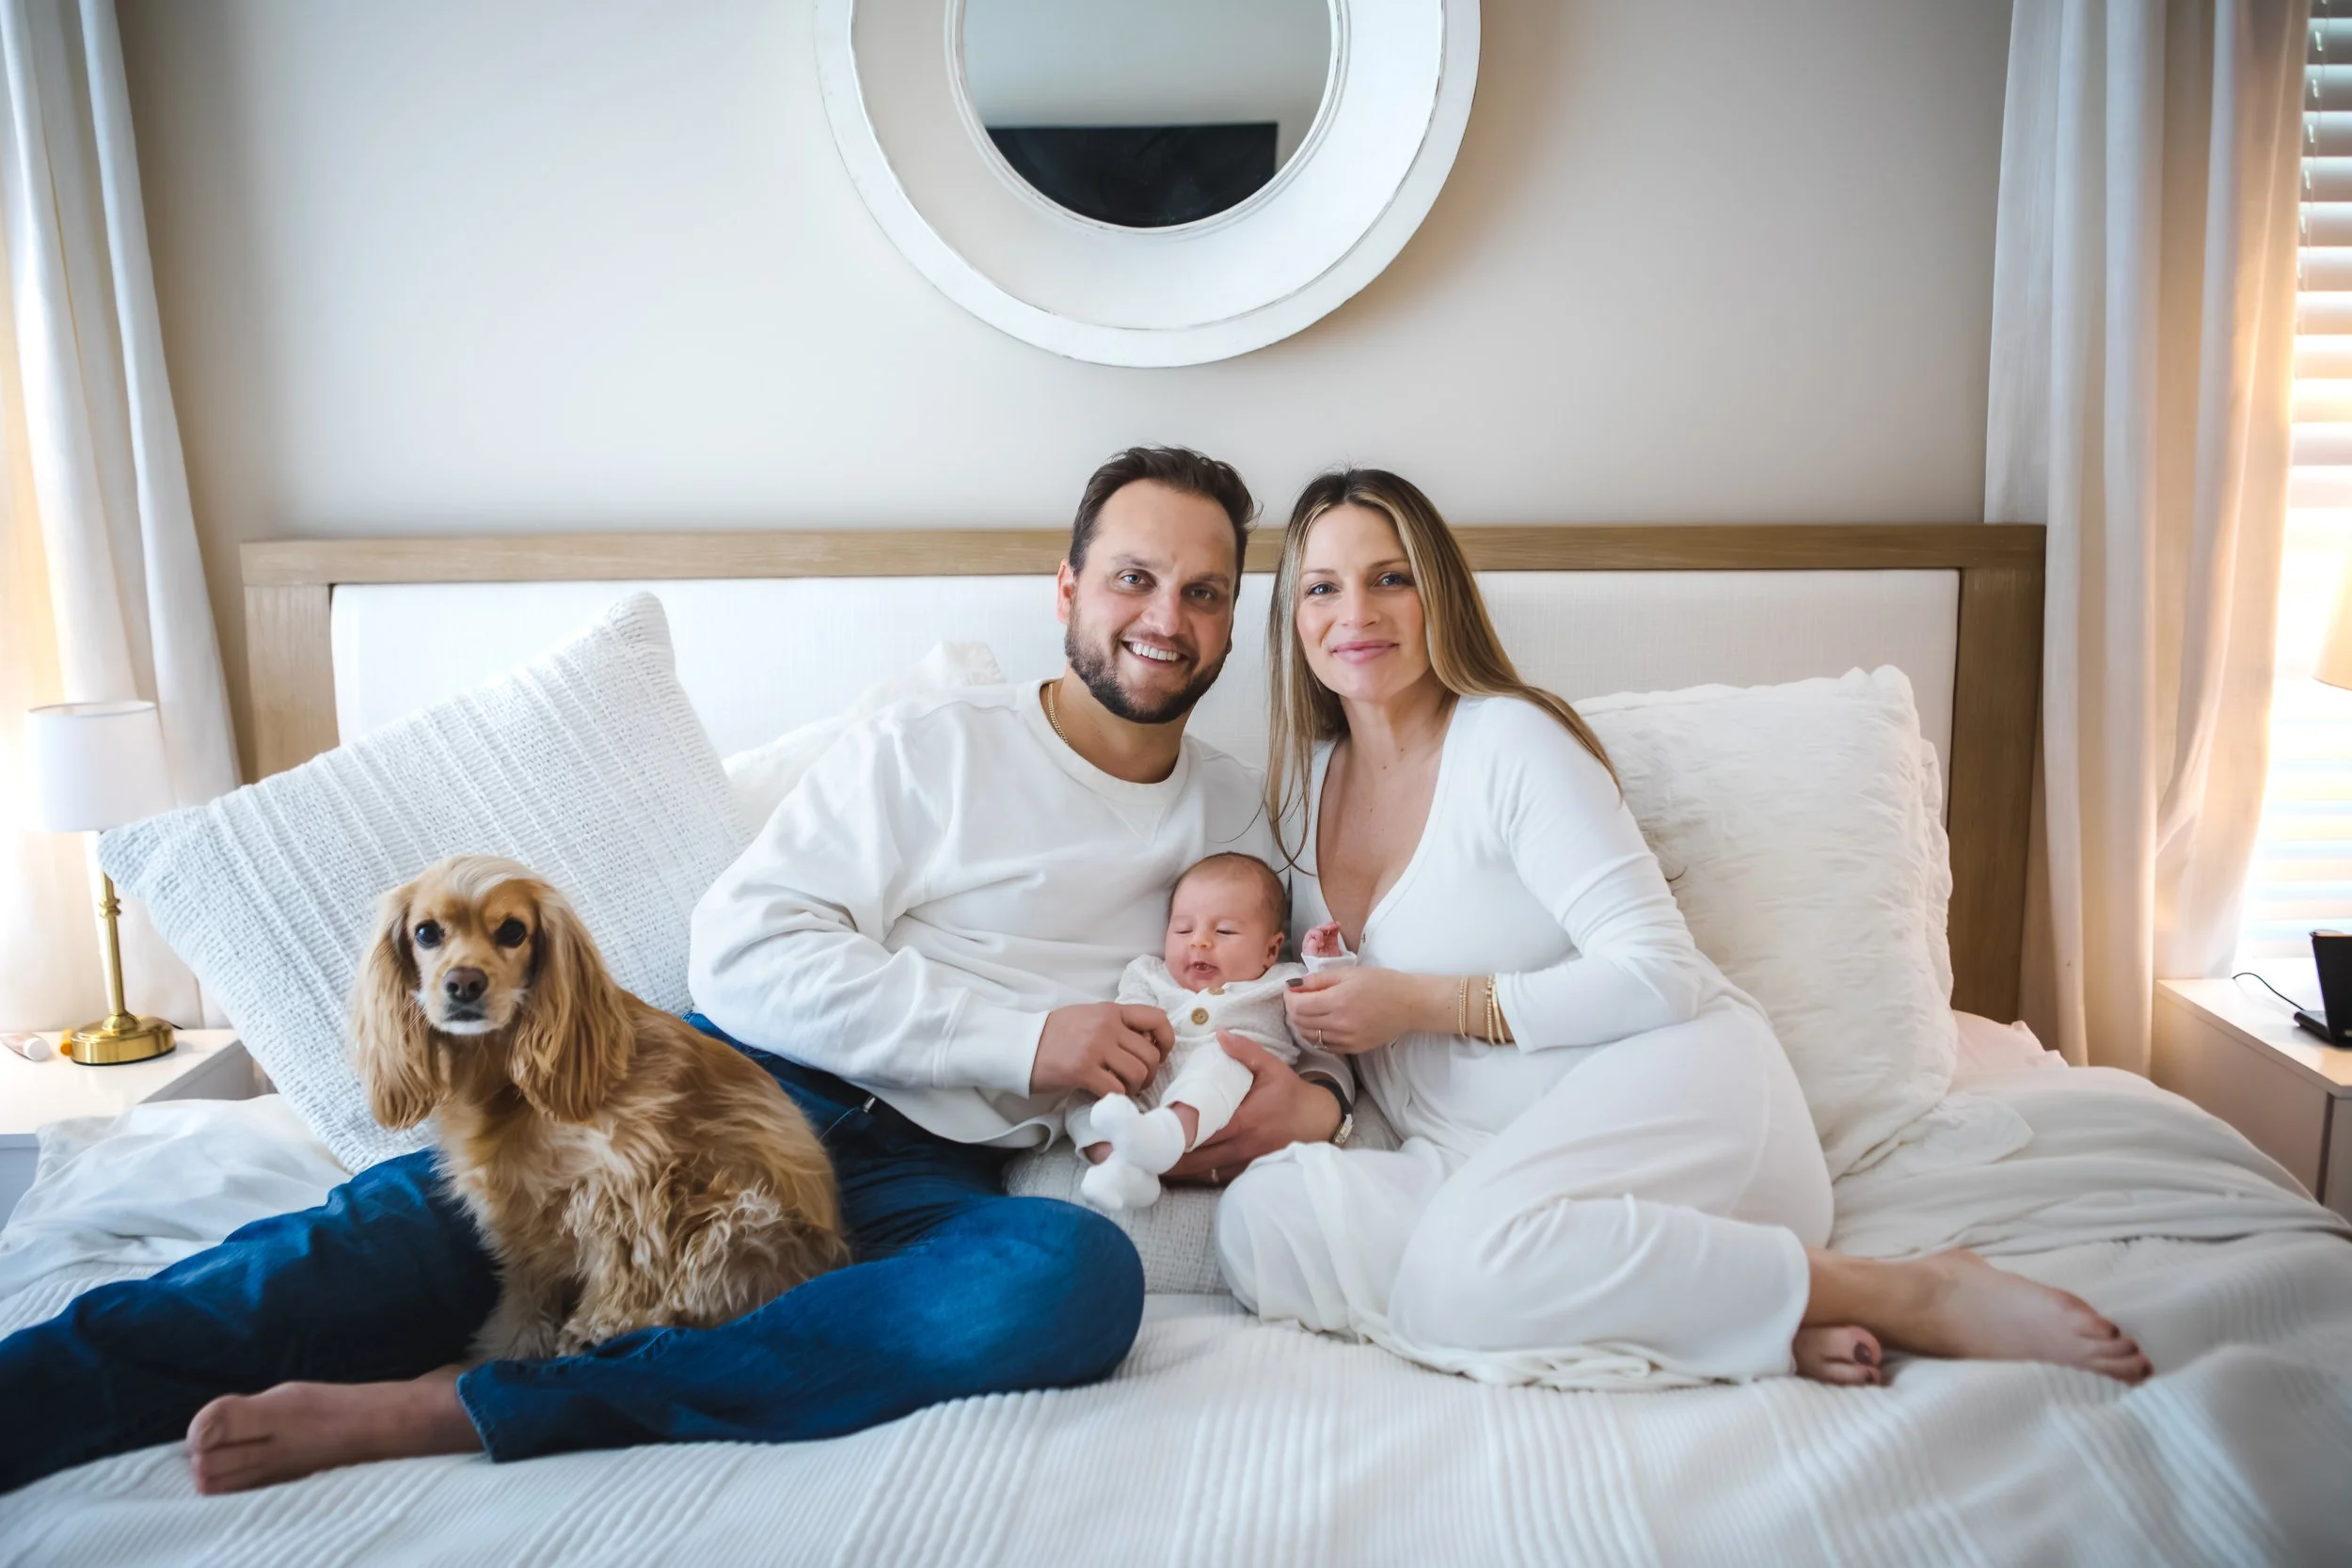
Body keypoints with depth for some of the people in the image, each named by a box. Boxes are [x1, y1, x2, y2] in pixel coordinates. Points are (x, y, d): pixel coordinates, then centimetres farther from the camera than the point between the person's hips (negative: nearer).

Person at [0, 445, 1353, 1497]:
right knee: (420, 1226, -27)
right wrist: (1020, 1036, -10)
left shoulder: (1239, 811, 17)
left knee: (1083, 1278, -35)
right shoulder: (935, 746, 5)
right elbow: (745, 950, -4)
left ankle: (441, 1411, -32)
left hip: (931, 1182, 1)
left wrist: (1316, 1097, -1)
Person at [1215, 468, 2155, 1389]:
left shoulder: (1510, 739, -5)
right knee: (1260, 1221, -25)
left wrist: (1425, 1003, -12)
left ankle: (1920, 1298, -22)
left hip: (1672, 1085, -6)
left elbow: (1659, 976, -11)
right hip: (1481, 1157, 7)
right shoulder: (1303, 781, 15)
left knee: (1464, 1260, -38)